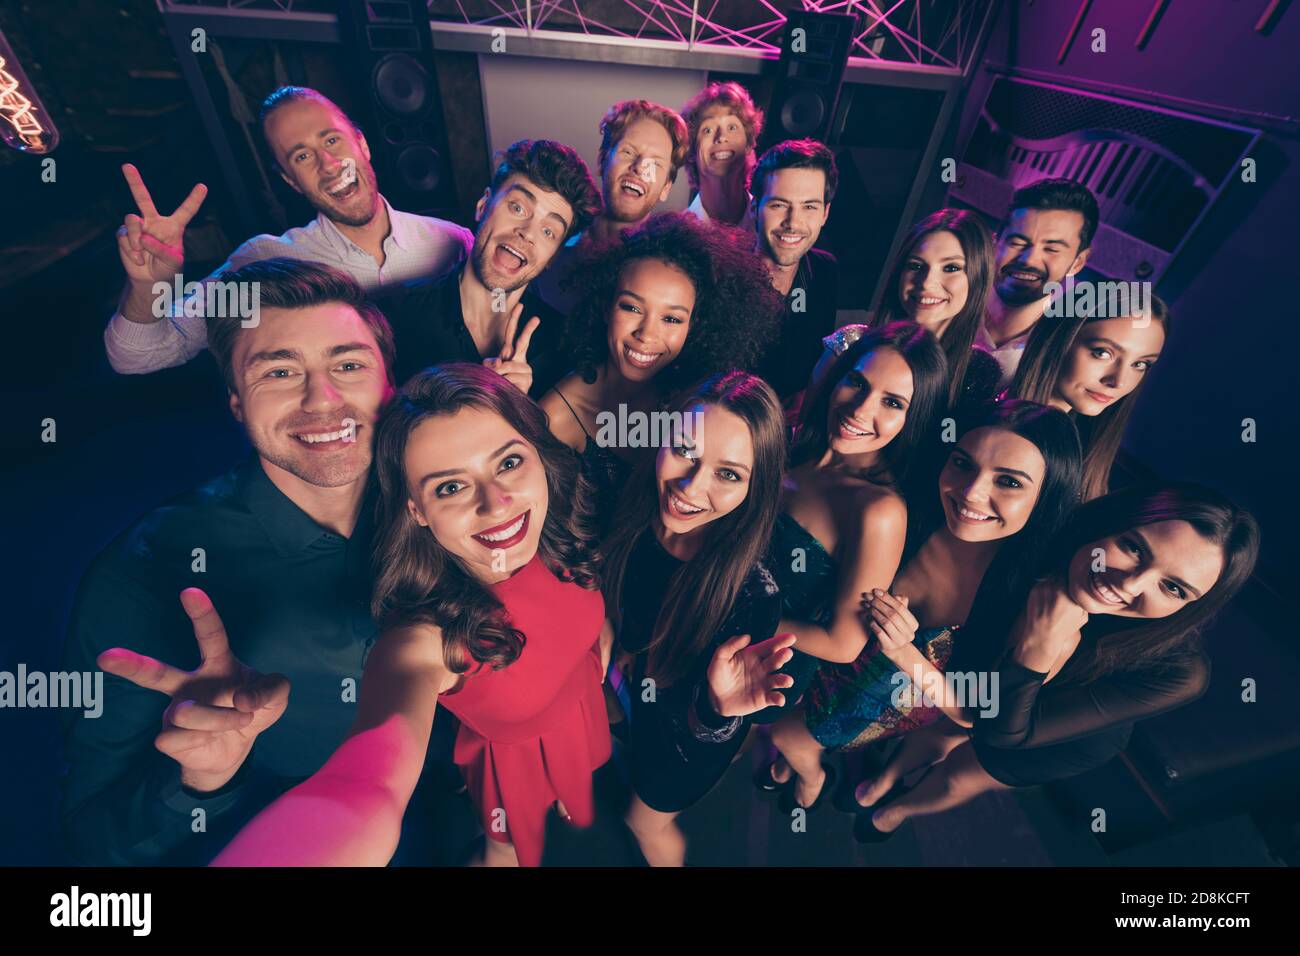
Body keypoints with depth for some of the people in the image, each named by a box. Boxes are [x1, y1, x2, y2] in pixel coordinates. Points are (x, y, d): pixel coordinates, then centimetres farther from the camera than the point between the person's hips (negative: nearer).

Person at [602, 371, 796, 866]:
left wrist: (719, 709, -43)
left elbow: (707, 726, -28)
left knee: (646, 821, 27)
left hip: (695, 731, -3)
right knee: (639, 758, 36)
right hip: (643, 693, 3)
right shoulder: (636, 520, -28)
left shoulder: (753, 593, -39)